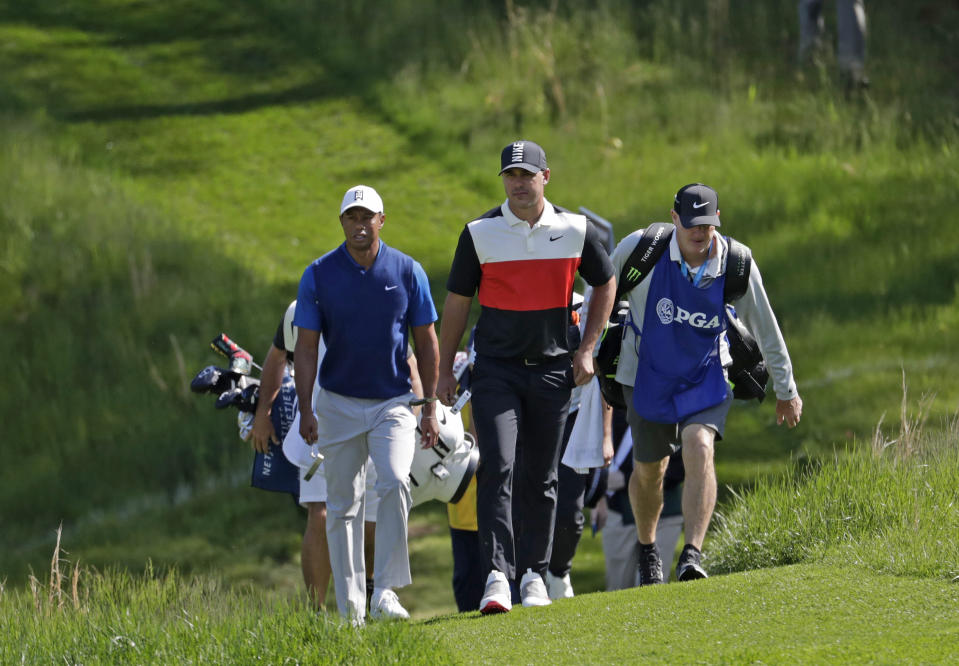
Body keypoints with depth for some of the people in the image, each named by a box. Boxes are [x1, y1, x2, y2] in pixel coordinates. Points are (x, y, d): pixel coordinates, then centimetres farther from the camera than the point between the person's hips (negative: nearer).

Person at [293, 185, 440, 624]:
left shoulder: (407, 272, -1)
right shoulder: (319, 275, -3)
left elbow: (426, 342, 5)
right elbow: (306, 347, -2)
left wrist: (430, 408, 1)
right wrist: (305, 410, -11)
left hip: (393, 402, -1)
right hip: (339, 404, 1)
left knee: (394, 484, -22)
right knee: (343, 505, 3)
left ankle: (385, 592, -19)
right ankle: (350, 609, 9)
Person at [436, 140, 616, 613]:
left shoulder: (574, 230, -1)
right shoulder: (480, 233, -4)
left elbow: (606, 285, 14)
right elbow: (457, 302, 3)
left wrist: (586, 351, 7)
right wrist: (445, 370, 2)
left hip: (552, 371, 2)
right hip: (496, 370, -2)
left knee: (540, 479, 8)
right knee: (497, 468, -15)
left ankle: (534, 574, 20)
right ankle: (497, 575, -18)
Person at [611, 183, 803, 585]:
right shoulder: (641, 248, -18)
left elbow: (766, 330, -1)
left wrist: (786, 392, 7)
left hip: (706, 378, -1)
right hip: (648, 377, 1)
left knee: (700, 450, -25)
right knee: (649, 471, 10)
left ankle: (692, 557, -29)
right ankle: (647, 551, 38)